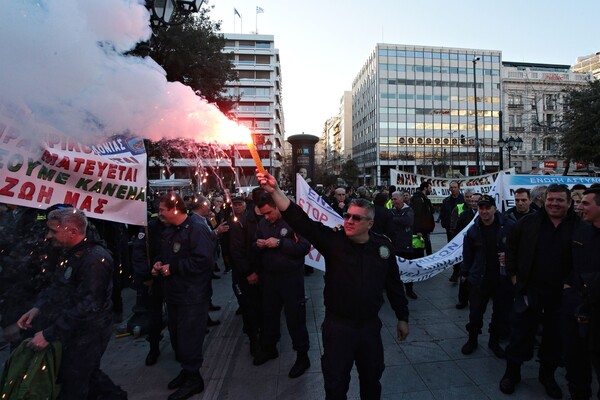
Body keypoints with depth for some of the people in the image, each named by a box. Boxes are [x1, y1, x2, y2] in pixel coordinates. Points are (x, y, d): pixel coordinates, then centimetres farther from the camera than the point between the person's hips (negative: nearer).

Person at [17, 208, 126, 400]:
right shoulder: (71, 253, 6)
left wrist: (49, 334, -23)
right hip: (74, 332, 9)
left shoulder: (95, 259, -27)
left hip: (86, 337, -9)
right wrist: (37, 307, -1)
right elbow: (58, 286, 15)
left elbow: (86, 307, -28)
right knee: (87, 373, 25)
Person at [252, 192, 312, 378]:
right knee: (269, 314, 19)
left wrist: (279, 243, -25)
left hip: (291, 277, -6)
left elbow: (305, 247, -24)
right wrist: (258, 245, -7)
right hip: (269, 276, 6)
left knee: (295, 317, 4)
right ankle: (268, 348, 42)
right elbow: (255, 247, 16)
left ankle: (302, 356, 23)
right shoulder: (263, 223, 5)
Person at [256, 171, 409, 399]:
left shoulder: (383, 246, -4)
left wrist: (402, 317, 12)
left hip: (370, 325, 2)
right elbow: (301, 220, -25)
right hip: (338, 326, -2)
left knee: (372, 379, 24)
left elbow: (394, 284, 7)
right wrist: (275, 191, -36)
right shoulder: (333, 240, -13)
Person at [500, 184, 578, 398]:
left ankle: (548, 375, 38)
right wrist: (514, 274, 6)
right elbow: (511, 246, 9)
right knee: (520, 334, 8)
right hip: (528, 291, 0)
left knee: (554, 338, 16)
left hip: (560, 294, 1)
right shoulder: (530, 222, -1)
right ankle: (512, 373, 25)